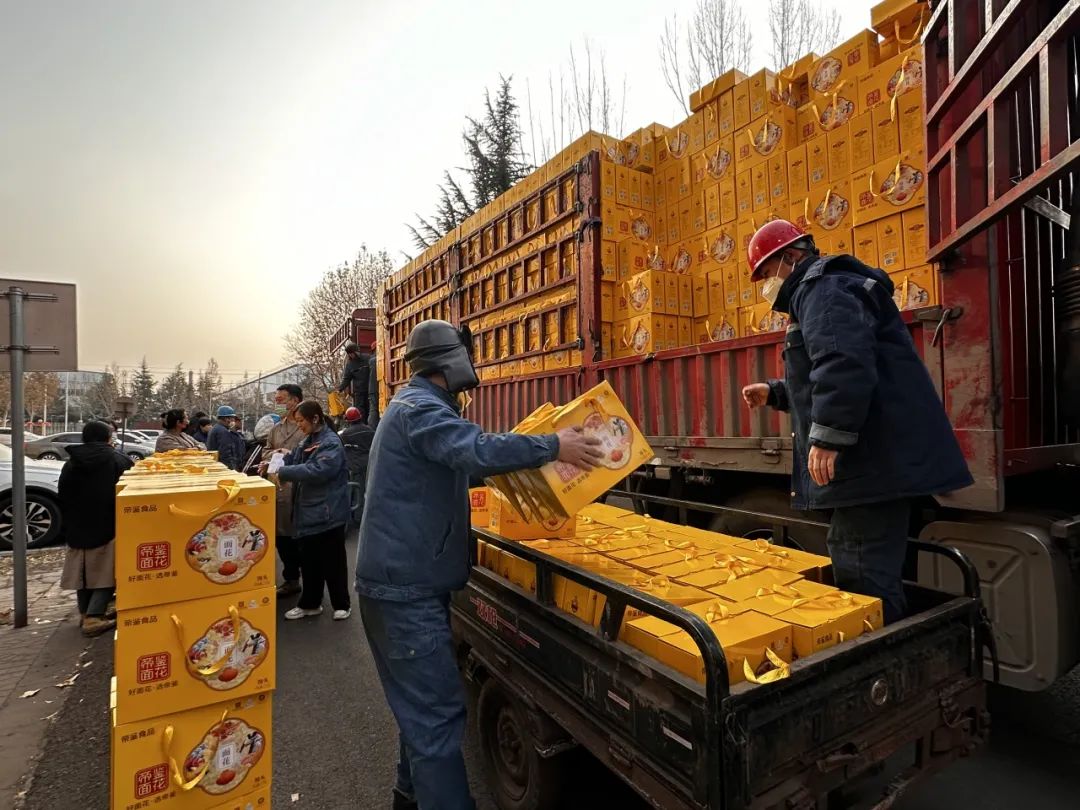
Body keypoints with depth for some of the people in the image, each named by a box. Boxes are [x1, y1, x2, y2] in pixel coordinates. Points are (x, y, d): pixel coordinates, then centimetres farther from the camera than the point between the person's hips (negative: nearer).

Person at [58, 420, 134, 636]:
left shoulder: (70, 464, 6)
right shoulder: (119, 461, -8)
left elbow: (63, 500, 11)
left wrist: (70, 527, 20)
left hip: (77, 529, 5)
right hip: (109, 528, -5)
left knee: (83, 572, 17)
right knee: (105, 573, 1)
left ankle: (86, 613, 26)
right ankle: (94, 617, -5)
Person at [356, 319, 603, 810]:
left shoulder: (416, 405, 17)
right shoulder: (421, 408, -17)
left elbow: (453, 464, 28)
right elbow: (478, 450, -34)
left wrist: (495, 466, 22)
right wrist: (553, 447, -27)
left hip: (408, 580, 11)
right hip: (405, 586, -11)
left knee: (424, 702, 21)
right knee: (437, 713, -7)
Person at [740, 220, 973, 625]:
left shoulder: (824, 287, -9)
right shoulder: (819, 292, 26)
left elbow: (845, 364, -27)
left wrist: (827, 437, -27)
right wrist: (774, 393, 27)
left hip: (873, 460, -12)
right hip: (870, 461, 12)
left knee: (865, 577, -7)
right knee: (850, 567, 20)